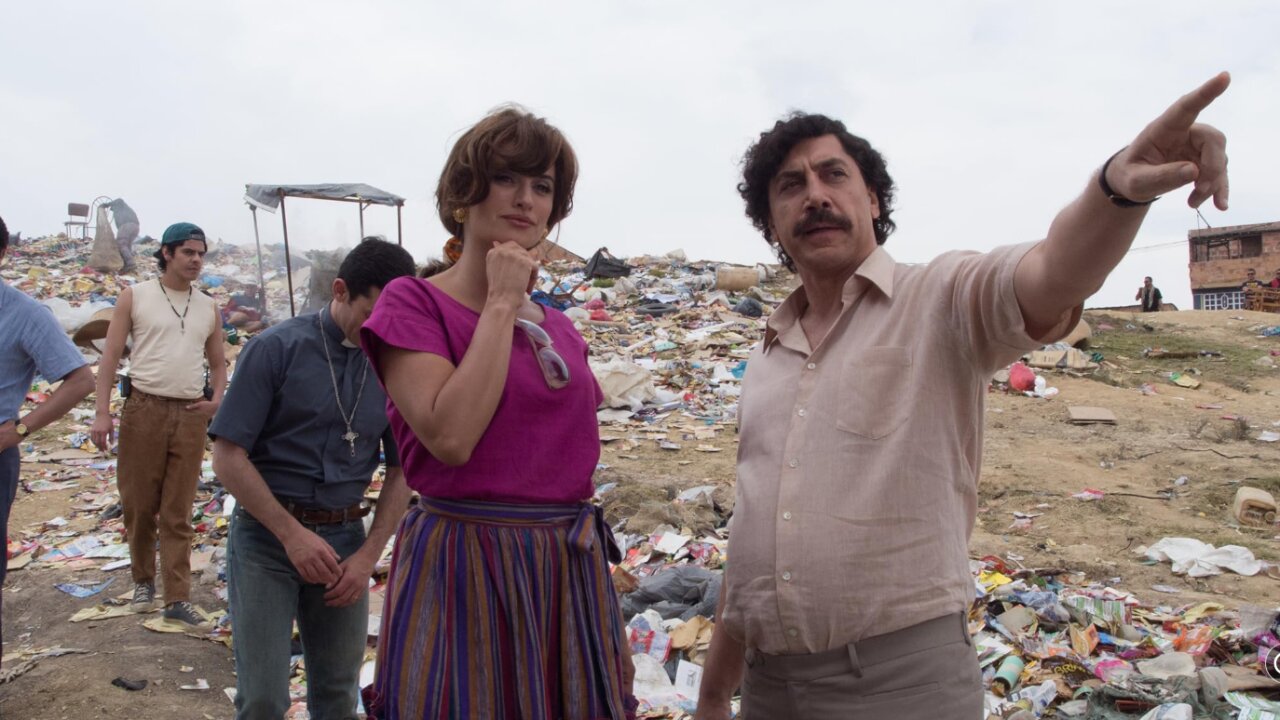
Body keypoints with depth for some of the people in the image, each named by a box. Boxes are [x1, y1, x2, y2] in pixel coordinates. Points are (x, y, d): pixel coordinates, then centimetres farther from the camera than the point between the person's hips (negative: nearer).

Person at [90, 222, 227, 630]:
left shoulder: (209, 308, 12)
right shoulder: (135, 297, 3)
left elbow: (218, 362, 19)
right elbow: (110, 356, 0)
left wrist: (217, 398, 0)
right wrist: (102, 412, -9)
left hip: (191, 416, 2)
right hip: (144, 410, -2)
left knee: (178, 513, 3)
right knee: (138, 505, 7)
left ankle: (177, 599, 5)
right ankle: (143, 580, 29)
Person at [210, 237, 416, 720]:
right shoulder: (277, 348, -9)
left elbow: (401, 471, 6)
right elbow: (228, 457, -10)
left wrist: (369, 555, -2)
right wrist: (292, 534, -15)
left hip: (345, 537, 3)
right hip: (266, 534, -3)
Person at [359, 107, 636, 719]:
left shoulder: (557, 325, 11)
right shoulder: (413, 302, -6)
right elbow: (452, 436, -22)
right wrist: (502, 304, -13)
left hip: (573, 573, 6)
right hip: (465, 573, -5)